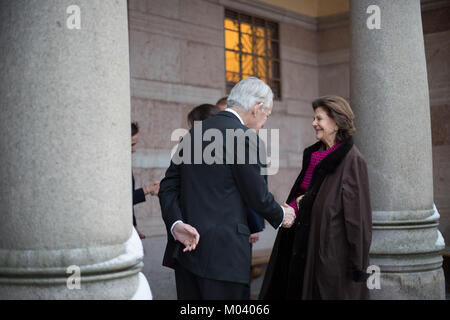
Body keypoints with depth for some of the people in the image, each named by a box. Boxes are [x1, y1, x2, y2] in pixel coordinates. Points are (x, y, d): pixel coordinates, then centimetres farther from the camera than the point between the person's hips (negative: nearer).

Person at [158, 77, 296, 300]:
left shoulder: (193, 133, 13)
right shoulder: (243, 136, -10)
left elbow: (168, 185, 7)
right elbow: (257, 195, -7)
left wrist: (176, 224, -5)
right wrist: (281, 216, 11)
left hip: (186, 246, 8)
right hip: (223, 252, -8)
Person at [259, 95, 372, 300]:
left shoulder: (351, 160, -12)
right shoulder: (313, 155, 12)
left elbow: (358, 214, -15)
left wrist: (357, 265, -17)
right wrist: (298, 202, 1)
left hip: (332, 250, -8)